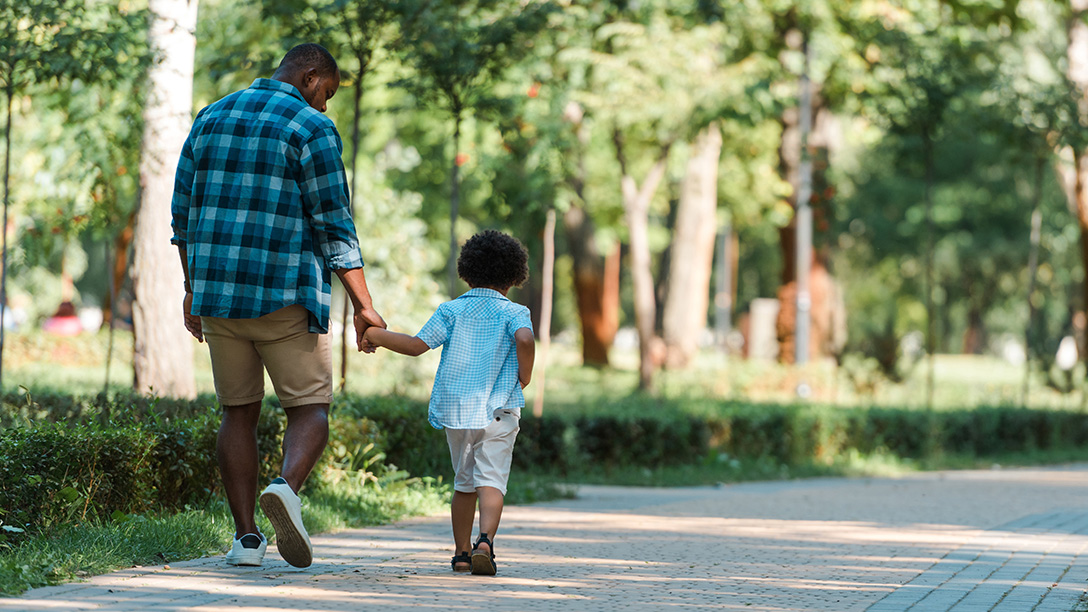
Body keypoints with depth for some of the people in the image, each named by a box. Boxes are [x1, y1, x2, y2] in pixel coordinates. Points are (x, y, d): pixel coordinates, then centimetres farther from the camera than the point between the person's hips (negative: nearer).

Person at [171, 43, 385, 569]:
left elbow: (184, 213, 14)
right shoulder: (311, 129, -6)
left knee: (239, 411, 12)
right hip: (285, 294, -5)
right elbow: (334, 226, -10)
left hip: (218, 290, 5)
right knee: (309, 407, 4)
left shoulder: (212, 119, 12)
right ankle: (287, 488, -25)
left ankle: (246, 536, 5)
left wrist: (193, 288, 22)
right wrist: (364, 307, -9)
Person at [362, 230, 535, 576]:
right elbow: (525, 339, -21)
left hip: (456, 411, 3)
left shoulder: (451, 310, 6)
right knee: (491, 481, -7)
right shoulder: (513, 313, 0)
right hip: (499, 411, -3)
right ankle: (485, 540, -31)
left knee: (464, 482, 18)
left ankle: (461, 552, 21)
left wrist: (377, 336, 11)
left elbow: (418, 345, -2)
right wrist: (524, 377, -6)